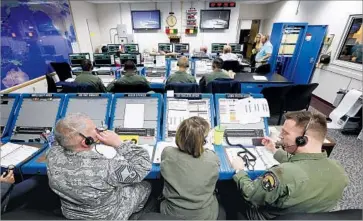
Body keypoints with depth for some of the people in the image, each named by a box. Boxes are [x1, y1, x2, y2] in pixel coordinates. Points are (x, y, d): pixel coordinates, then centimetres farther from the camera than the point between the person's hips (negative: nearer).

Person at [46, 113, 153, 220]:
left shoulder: (52, 155, -25)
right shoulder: (105, 168, -43)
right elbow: (143, 166, -29)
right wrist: (119, 143, -31)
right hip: (108, 216, -5)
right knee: (145, 186, 17)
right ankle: (134, 213, 48)